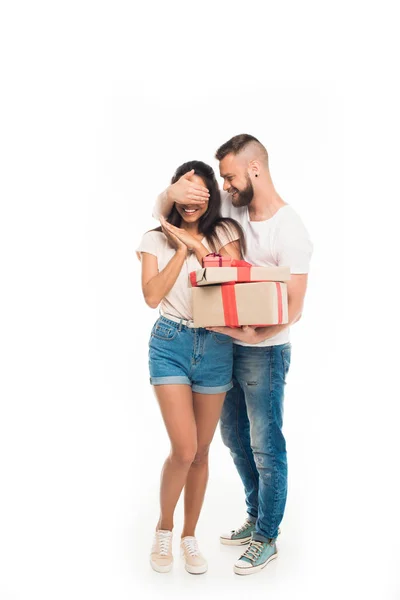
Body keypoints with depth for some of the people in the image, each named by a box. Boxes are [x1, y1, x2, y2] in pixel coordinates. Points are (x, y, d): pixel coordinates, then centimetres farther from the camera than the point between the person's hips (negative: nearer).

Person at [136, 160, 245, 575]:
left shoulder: (225, 233, 7)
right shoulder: (156, 238, 4)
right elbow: (152, 295, -8)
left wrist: (196, 245, -10)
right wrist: (182, 248, -8)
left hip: (215, 345, 2)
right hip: (170, 343, -2)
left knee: (201, 452, 9)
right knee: (184, 450, -11)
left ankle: (189, 536, 29)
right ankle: (163, 528, 16)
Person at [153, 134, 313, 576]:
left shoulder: (290, 231, -18)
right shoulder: (230, 207, 0)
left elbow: (293, 309, -20)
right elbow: (161, 211, 3)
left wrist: (251, 334, -34)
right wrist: (172, 192, -19)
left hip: (264, 351, -7)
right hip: (226, 343, 7)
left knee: (266, 447, 5)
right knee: (234, 436, 19)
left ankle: (267, 539, 23)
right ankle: (256, 517, 39)